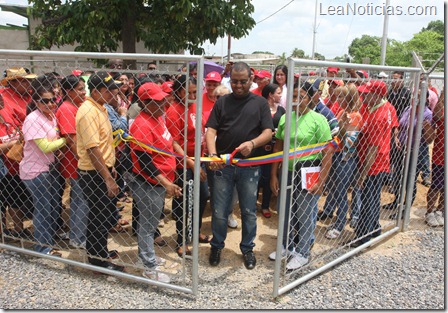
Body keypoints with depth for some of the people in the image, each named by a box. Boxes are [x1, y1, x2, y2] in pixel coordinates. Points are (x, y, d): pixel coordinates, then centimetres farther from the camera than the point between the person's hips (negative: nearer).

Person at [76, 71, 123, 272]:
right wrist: (108, 179, -24)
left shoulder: (99, 108, 9)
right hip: (93, 174, -10)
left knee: (105, 214, 20)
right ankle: (98, 259, 17)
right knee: (99, 216, 2)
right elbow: (92, 150, -25)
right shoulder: (88, 112, -21)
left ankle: (98, 251, 37)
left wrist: (110, 167, 20)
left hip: (103, 170, 10)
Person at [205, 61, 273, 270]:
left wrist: (253, 143, -23)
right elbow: (211, 130, -1)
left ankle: (247, 248, 30)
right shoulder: (222, 102, 7)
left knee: (249, 211, 11)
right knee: (219, 212, 7)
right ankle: (216, 246, 29)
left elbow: (268, 133, -2)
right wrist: (212, 154, -19)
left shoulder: (260, 103, 5)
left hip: (250, 165, 0)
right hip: (223, 164, 1)